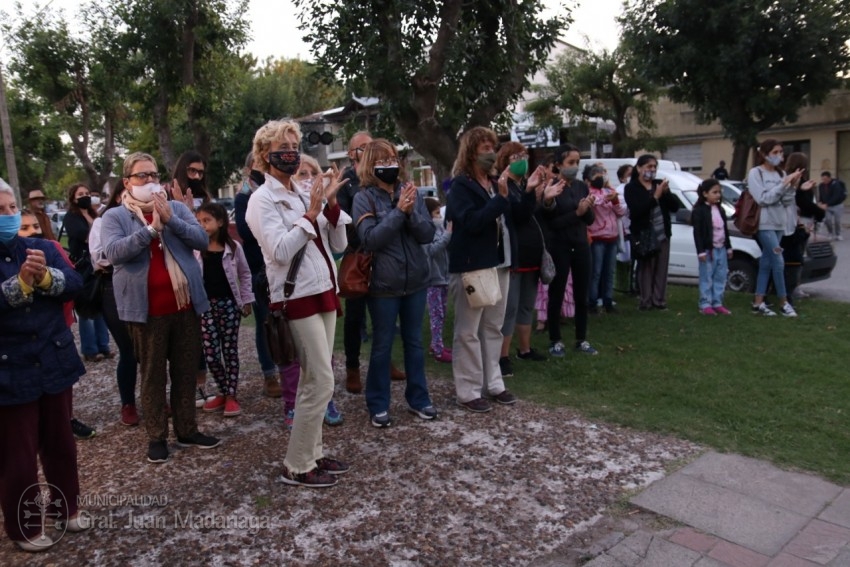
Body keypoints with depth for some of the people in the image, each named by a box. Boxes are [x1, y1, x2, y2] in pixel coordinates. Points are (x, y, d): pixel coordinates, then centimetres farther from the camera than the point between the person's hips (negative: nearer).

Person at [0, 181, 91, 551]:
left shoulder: (43, 247, 3)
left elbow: (76, 284, -5)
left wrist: (46, 277, -22)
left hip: (55, 363, 4)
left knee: (61, 442, 17)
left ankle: (66, 506, 37)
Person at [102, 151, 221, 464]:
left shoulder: (177, 208, 7)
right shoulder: (115, 216, 1)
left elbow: (202, 240, -5)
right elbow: (113, 252, -16)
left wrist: (170, 220, -16)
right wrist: (150, 228, -21)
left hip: (185, 304, 3)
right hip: (146, 309, -3)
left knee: (186, 370, 12)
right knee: (152, 374, 7)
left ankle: (187, 430, 25)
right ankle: (156, 436, 18)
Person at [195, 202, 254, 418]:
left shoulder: (233, 247, -2)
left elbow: (244, 274, 6)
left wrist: (247, 300, 5)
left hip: (229, 304, -1)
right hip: (205, 305, 2)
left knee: (230, 350, 4)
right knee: (210, 353, 2)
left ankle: (231, 395, 13)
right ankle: (223, 392, 21)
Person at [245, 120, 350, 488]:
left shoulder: (306, 194, 12)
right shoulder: (262, 200, -6)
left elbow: (339, 245, 8)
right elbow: (280, 251, -19)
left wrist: (331, 205, -4)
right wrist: (310, 215, -18)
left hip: (323, 293, 7)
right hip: (297, 299, -7)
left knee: (313, 381, 13)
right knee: (321, 382, -8)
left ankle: (312, 453, 25)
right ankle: (297, 467, 6)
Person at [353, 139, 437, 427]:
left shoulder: (411, 192, 3)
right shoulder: (364, 198, -8)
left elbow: (428, 234, -3)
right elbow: (370, 239, -19)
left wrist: (411, 212, -19)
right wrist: (398, 210, -22)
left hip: (416, 281, 4)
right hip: (383, 284, -4)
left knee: (414, 342, 15)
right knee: (382, 346, 7)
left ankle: (418, 398, 29)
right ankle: (378, 404, 22)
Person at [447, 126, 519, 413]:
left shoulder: (495, 183, 12)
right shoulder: (460, 185, -8)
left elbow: (509, 219, 18)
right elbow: (472, 221, -21)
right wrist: (502, 197, -21)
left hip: (499, 263, 8)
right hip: (471, 266, -7)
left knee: (493, 327, 14)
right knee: (468, 331, 0)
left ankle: (493, 384, 25)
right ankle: (468, 392, 8)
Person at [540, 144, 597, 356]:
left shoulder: (582, 186, 8)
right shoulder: (551, 188, -9)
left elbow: (590, 220, 7)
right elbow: (551, 222, -16)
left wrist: (588, 209, -13)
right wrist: (577, 213, -23)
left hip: (581, 246, 5)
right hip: (559, 248, -5)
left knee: (581, 295, 9)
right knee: (556, 295, 2)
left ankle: (581, 340, 20)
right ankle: (555, 341, 13)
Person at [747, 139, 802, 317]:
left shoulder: (781, 173, 11)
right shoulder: (755, 173, -6)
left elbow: (787, 201, 8)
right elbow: (763, 199, -15)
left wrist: (792, 186, -8)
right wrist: (784, 184, -16)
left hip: (779, 223, 6)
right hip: (765, 224, -6)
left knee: (766, 263, 6)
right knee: (778, 262, -9)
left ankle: (758, 303, 10)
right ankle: (784, 303, 2)